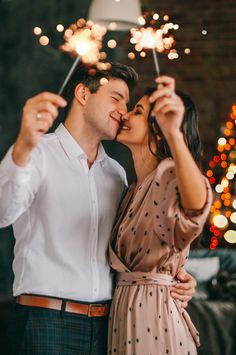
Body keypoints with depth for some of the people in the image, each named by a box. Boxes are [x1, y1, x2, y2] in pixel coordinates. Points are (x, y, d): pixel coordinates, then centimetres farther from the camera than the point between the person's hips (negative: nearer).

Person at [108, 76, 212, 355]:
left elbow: (196, 204, -41)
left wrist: (173, 132, -53)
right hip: (123, 310, 9)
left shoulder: (170, 176, -13)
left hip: (154, 310, -9)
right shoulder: (136, 190, 16)